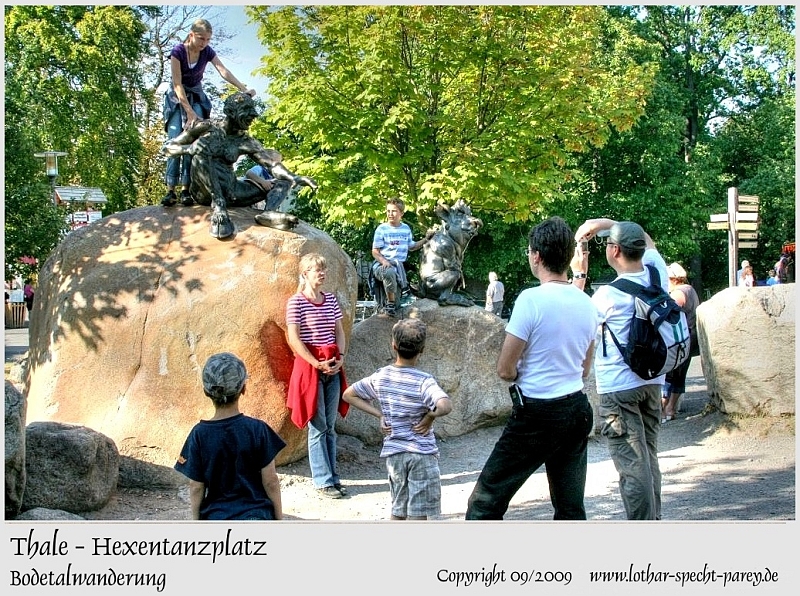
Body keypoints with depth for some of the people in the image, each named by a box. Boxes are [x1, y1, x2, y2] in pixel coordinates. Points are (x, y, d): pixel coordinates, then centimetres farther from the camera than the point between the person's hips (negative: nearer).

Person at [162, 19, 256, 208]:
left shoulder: (207, 52, -10)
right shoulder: (178, 52, -21)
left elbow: (224, 72, -23)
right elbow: (177, 85, -23)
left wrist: (244, 90, -39)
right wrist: (190, 112, -29)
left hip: (196, 98, 3)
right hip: (177, 99, -3)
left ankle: (186, 189, -16)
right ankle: (171, 190, -19)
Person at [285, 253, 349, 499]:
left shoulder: (330, 299, 9)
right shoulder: (296, 302, -9)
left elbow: (339, 331, 13)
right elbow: (294, 339, -13)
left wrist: (341, 357, -2)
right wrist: (317, 364, -15)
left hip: (332, 366, 6)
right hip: (309, 365, -6)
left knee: (330, 425, 10)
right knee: (318, 426, -1)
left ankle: (332, 477, 17)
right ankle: (323, 481, 5)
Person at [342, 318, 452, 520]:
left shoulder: (380, 377, 0)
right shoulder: (424, 382, -15)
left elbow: (348, 394, 12)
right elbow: (445, 407, -33)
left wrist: (380, 415, 8)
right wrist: (429, 416, -13)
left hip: (393, 452, 5)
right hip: (422, 453, -5)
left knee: (398, 512, 17)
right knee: (418, 515, -1)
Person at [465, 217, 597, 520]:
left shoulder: (532, 299, -16)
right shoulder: (586, 304, 5)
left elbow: (504, 370, -13)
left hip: (538, 414, -7)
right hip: (578, 410, 7)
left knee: (486, 500, 1)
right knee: (571, 508, 12)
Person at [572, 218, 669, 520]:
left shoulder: (608, 295, -18)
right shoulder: (657, 274, -2)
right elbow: (646, 240, 20)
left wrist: (579, 276, 11)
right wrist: (604, 223, 13)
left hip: (618, 389, -7)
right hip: (653, 382, 7)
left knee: (632, 466, -5)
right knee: (649, 459, 16)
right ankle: (653, 520, 23)